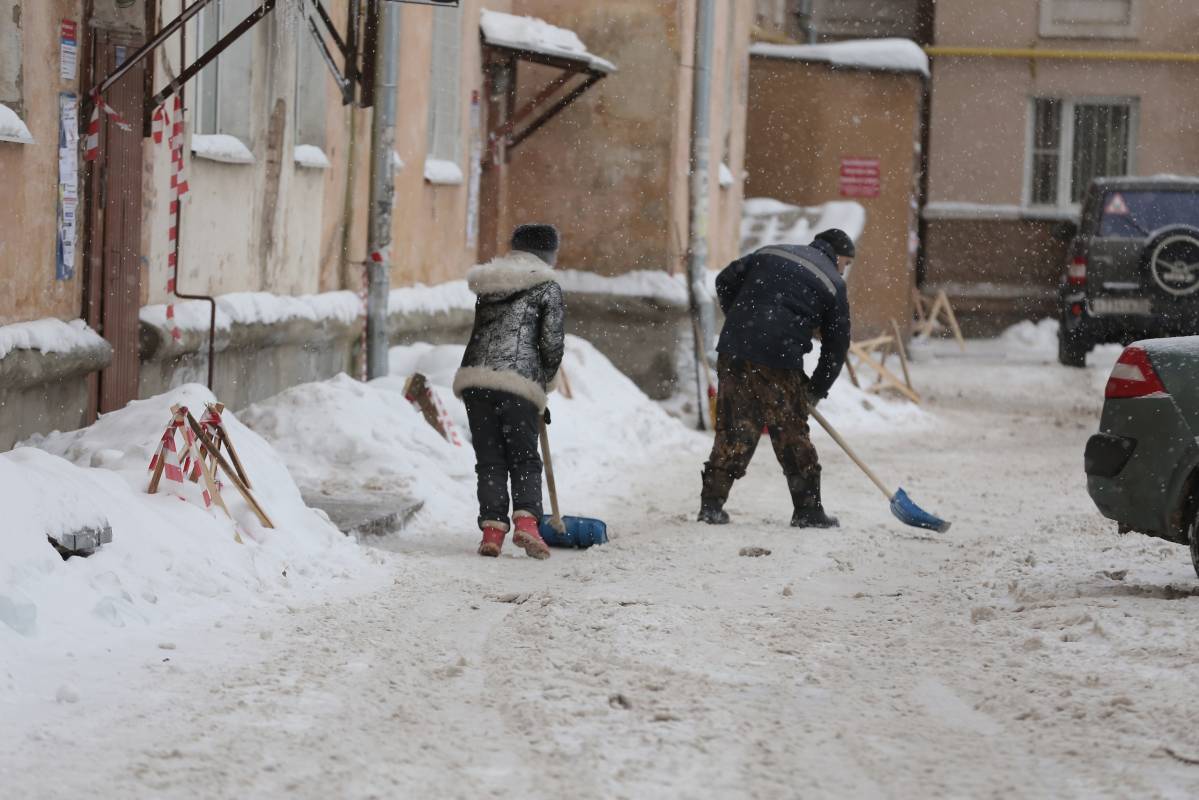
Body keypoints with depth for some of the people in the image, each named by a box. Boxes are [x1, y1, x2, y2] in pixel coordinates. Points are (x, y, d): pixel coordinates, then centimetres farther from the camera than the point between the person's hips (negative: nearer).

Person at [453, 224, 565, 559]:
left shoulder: (489, 286, 21)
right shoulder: (546, 287, 5)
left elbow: (482, 334, 19)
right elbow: (552, 343, -1)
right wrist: (546, 379, 18)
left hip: (476, 378, 4)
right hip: (519, 381, -4)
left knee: (490, 460, 8)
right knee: (524, 460, 3)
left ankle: (492, 529, -1)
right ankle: (526, 521, -15)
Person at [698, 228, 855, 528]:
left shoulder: (770, 253, 20)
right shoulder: (833, 284, 9)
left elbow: (725, 281, 17)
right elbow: (836, 346, 11)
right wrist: (816, 391, 20)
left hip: (734, 349, 4)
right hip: (779, 360, -4)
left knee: (733, 429, 8)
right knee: (792, 435, 6)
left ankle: (711, 504, 6)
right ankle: (808, 511, 11)